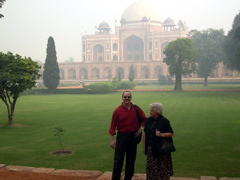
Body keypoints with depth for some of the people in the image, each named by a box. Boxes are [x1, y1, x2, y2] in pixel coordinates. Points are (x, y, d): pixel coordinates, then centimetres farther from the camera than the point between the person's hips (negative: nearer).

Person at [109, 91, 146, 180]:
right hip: (122, 136, -3)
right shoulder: (117, 111, -7)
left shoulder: (136, 109, 0)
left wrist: (140, 128, -2)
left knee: (131, 159, 12)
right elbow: (113, 125, -5)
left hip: (133, 136, 3)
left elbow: (144, 119, 14)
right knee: (118, 160, -1)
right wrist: (112, 140, -8)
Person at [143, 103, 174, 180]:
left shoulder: (164, 121, -10)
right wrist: (144, 146, 9)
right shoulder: (149, 120, 3)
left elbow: (171, 133, -7)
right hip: (151, 149, 4)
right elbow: (145, 134, 9)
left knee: (161, 168, 2)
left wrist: (161, 134, -23)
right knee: (151, 168, 9)